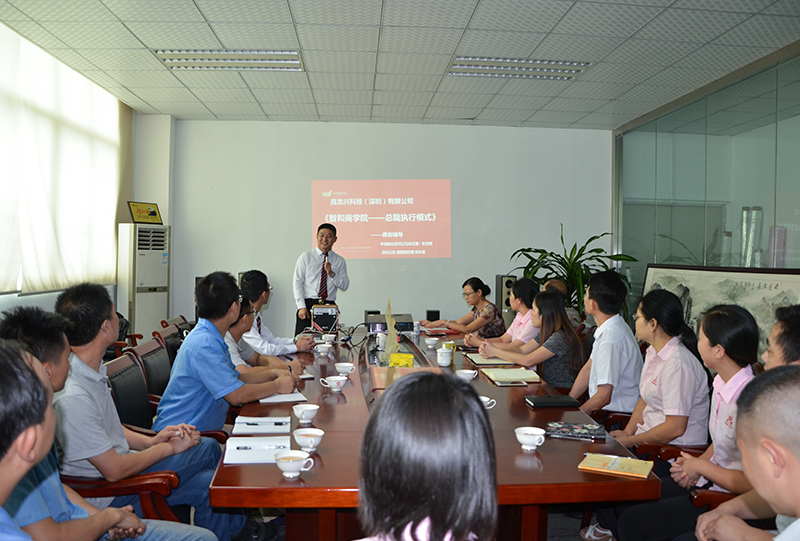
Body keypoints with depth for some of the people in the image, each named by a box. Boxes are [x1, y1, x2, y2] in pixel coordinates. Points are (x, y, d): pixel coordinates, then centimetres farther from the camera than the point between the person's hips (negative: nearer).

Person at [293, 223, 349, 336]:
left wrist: (331, 274, -10)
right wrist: (301, 307, -9)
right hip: (308, 305, -1)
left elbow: (345, 286, 7)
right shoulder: (305, 257, 7)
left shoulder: (340, 261, 13)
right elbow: (297, 283, 1)